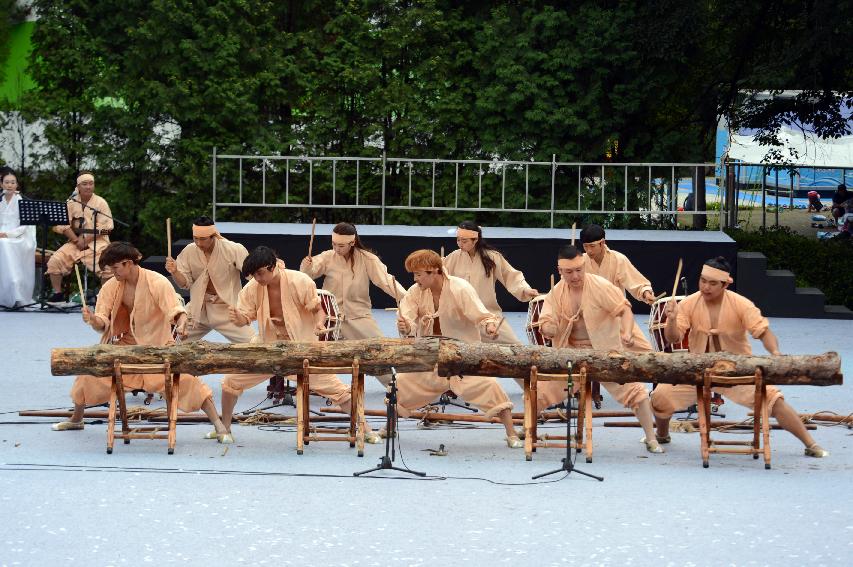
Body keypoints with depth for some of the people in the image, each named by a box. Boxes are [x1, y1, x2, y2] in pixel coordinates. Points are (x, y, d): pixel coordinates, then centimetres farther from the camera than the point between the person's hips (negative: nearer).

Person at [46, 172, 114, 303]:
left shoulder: (100, 202, -2)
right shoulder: (72, 203, 6)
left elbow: (105, 227, -9)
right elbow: (62, 225, -1)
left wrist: (86, 239, -16)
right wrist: (76, 240, -14)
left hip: (96, 243, -3)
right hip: (75, 242, 3)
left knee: (107, 265, -28)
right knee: (55, 261, -15)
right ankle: (58, 294, -1)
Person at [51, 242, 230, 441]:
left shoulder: (158, 283, -18)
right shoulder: (110, 287, -5)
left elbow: (177, 311, -24)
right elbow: (103, 324, -6)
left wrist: (181, 323, -47)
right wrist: (92, 320, -29)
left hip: (158, 346, -4)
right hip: (124, 346, 4)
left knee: (185, 379, -19)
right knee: (89, 374, -1)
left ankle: (219, 426, -15)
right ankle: (76, 419, 27)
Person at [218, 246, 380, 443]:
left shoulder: (300, 282, -21)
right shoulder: (252, 288, -13)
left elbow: (318, 309, -8)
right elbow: (245, 319, -4)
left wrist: (320, 322, -30)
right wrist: (235, 317, -27)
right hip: (268, 345, 3)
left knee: (334, 387, -6)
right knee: (231, 380, -1)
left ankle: (366, 430, 5)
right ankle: (225, 428, 21)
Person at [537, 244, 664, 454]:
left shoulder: (600, 286, -17)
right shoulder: (556, 292, -3)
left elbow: (624, 309, -16)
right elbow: (545, 326, -3)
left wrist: (627, 333, -34)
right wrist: (549, 328, -27)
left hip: (605, 351, -3)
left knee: (634, 388, -13)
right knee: (541, 389, 0)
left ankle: (651, 439, -1)